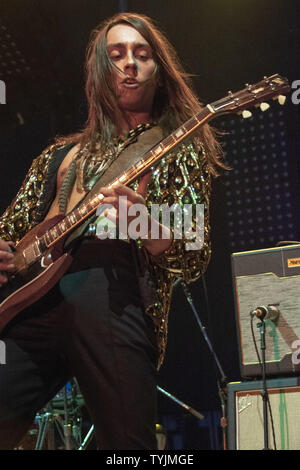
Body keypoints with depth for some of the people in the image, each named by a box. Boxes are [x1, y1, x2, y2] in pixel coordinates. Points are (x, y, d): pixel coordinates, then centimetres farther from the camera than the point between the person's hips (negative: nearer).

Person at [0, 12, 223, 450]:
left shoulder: (179, 150, 15)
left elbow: (195, 260, 5)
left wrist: (144, 224, -16)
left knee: (129, 442, -8)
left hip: (117, 300, -3)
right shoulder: (63, 152, 26)